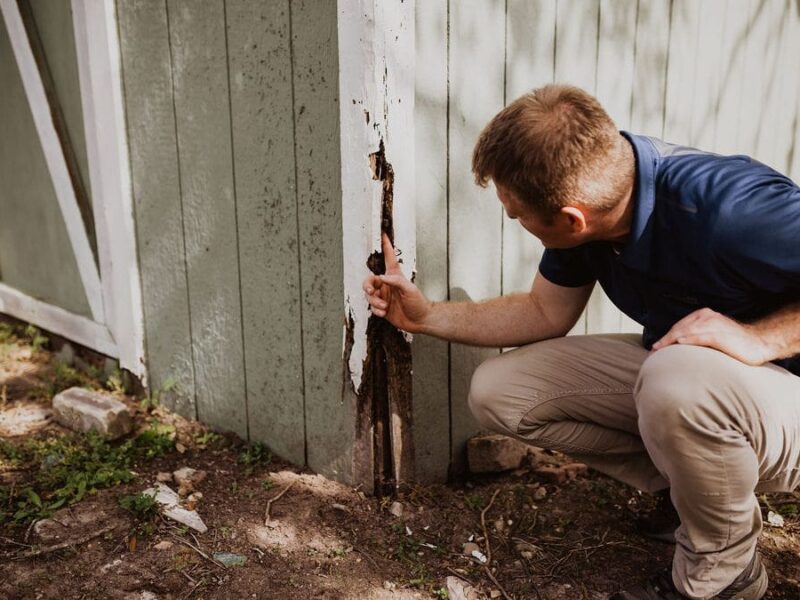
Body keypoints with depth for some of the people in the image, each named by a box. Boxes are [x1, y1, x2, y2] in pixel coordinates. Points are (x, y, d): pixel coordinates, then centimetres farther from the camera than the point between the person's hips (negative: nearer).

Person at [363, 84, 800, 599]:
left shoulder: (733, 210, -34)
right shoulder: (589, 184, -12)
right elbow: (546, 313, 4)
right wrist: (426, 316, 1)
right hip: (664, 366, 7)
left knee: (679, 378, -40)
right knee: (497, 391, -4)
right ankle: (688, 483, 7)